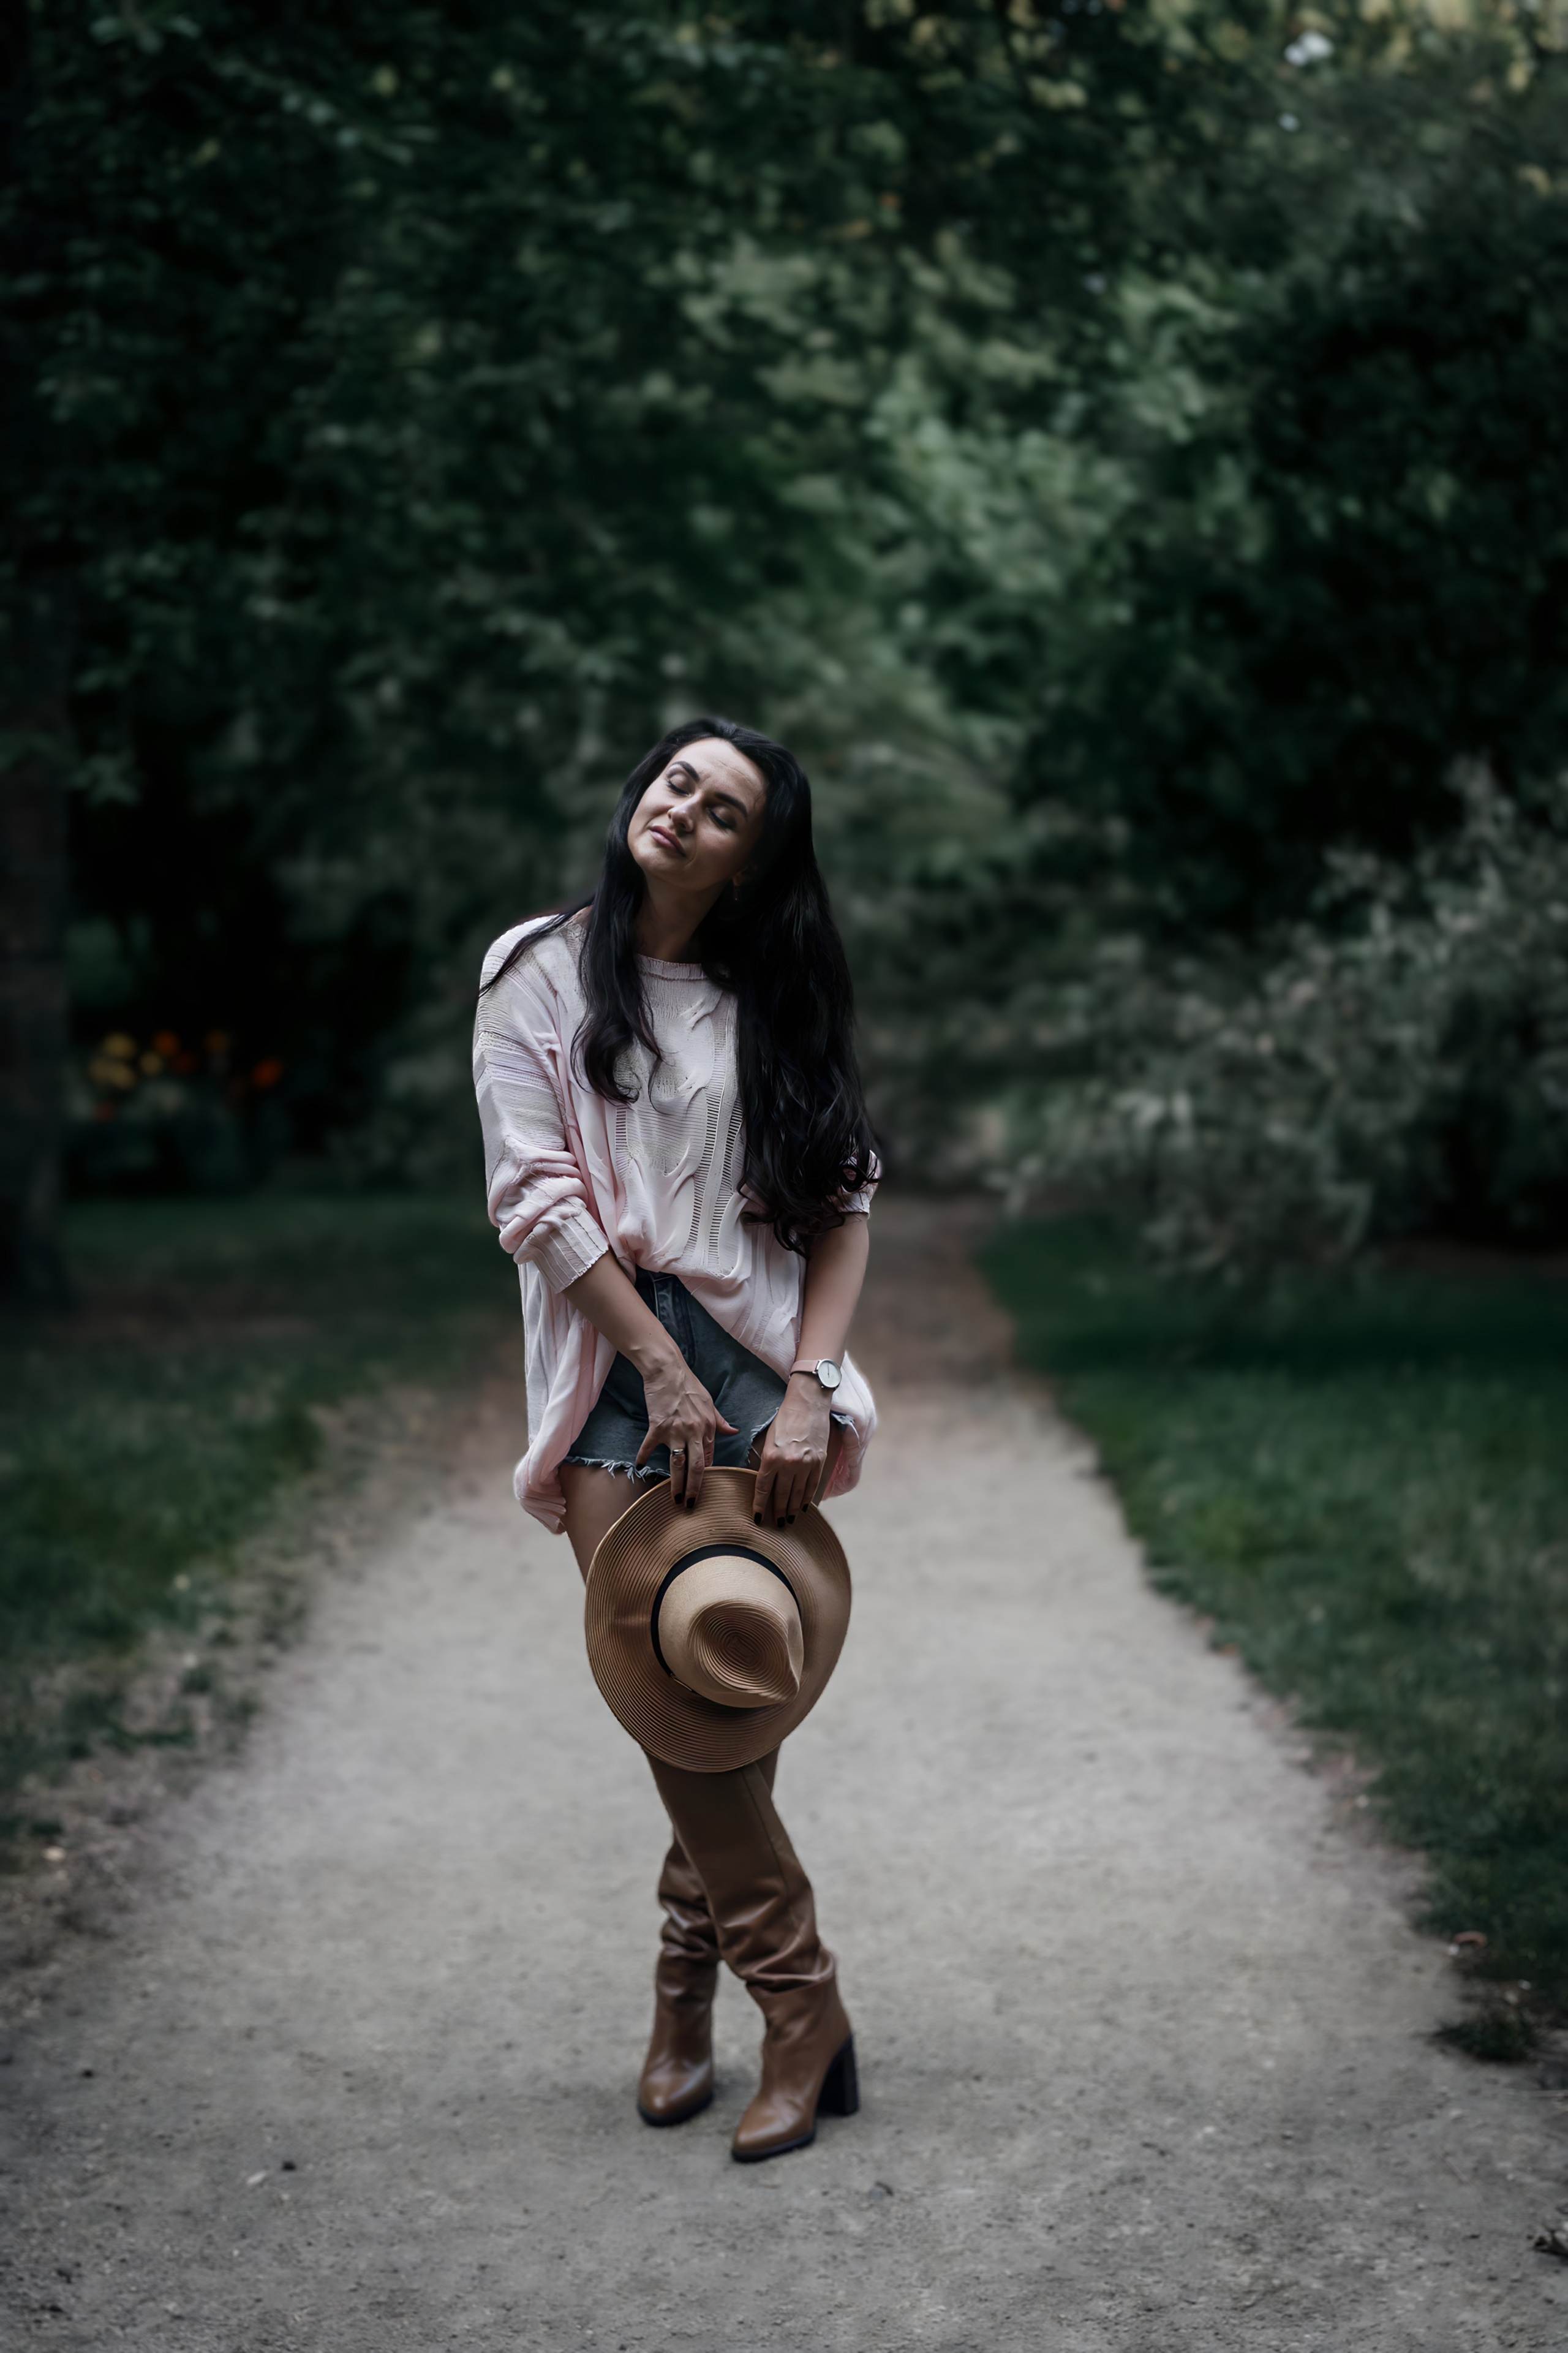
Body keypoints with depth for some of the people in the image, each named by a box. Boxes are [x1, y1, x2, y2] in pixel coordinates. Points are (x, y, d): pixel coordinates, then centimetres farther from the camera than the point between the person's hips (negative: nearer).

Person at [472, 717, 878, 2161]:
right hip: (616, 1369, -1)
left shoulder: (775, 999, 11)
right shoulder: (542, 976, 6)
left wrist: (808, 1388, -9)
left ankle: (686, 1997, 13)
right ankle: (803, 2012, 5)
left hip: (759, 1363, 1)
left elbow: (845, 1203, 5)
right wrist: (666, 1376, -8)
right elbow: (536, 1196, -1)